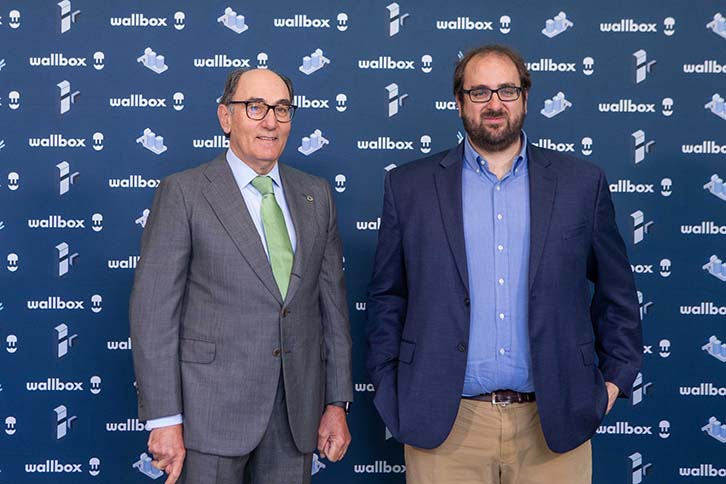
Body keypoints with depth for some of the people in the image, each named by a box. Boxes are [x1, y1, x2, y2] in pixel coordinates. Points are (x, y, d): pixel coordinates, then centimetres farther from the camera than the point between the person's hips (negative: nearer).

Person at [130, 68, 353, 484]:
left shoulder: (317, 195, 9)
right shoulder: (183, 193, -4)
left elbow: (333, 301, 11)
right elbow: (153, 309, -7)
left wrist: (337, 403, 7)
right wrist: (164, 419, -11)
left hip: (297, 410, 4)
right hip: (213, 409, -4)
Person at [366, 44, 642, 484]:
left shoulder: (582, 183, 4)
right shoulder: (409, 186, 3)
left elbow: (617, 290, 11)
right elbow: (387, 297, 8)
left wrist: (615, 378, 7)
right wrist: (391, 388, 4)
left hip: (554, 424, 1)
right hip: (445, 423, 0)